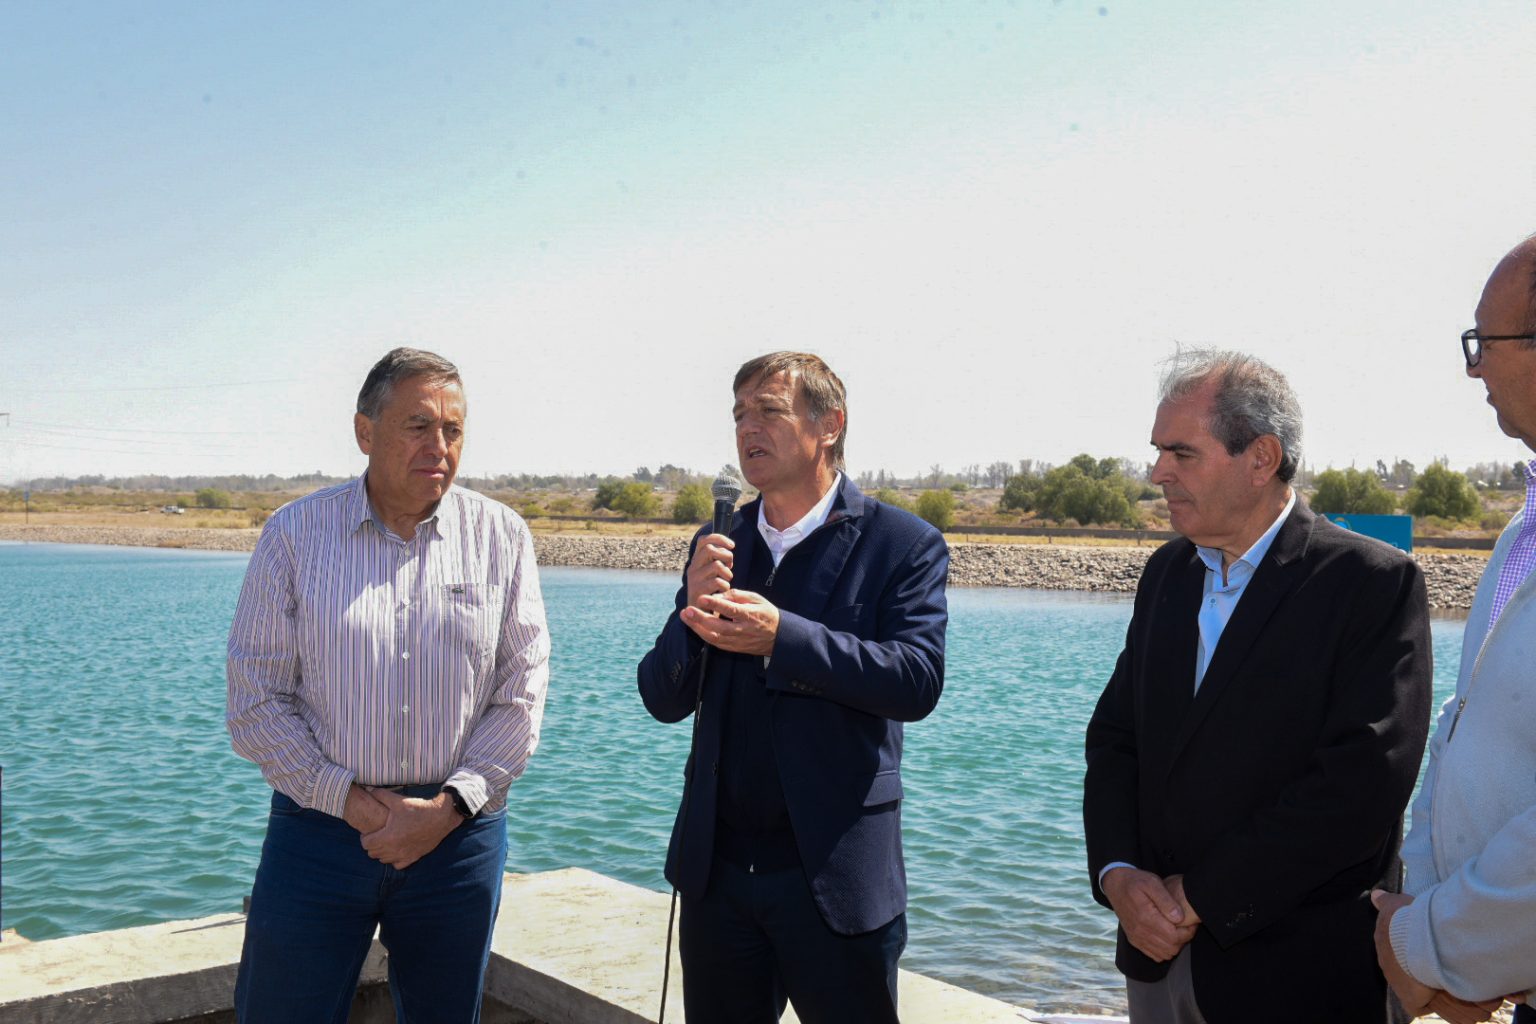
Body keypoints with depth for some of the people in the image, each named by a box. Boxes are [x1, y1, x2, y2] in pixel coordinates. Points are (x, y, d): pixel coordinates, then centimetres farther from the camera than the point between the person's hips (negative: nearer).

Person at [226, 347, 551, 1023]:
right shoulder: (295, 533, -1)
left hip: (460, 834, 1)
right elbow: (256, 701, -2)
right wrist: (352, 801, -10)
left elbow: (521, 694, 0)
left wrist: (448, 807, -9)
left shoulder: (501, 537, 1)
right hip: (319, 827, -1)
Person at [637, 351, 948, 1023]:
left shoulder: (904, 545, -6)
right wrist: (693, 607, -15)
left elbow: (918, 680, -19)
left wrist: (783, 636, -28)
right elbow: (663, 701, 5)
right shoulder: (717, 547, 7)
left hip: (835, 874, -4)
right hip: (718, 869, 5)